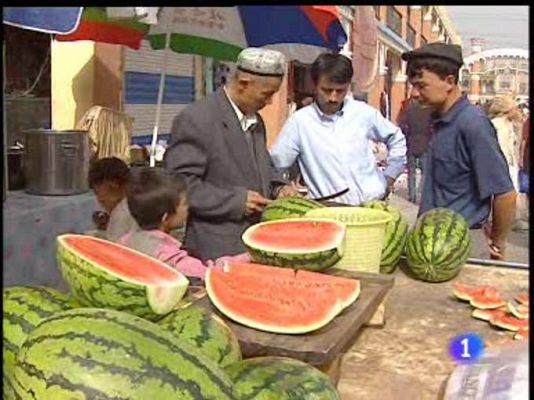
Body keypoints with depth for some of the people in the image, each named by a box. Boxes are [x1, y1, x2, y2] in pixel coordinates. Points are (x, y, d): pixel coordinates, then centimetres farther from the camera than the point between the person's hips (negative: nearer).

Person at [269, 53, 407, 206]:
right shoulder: (299, 121, -4)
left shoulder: (364, 113, 3)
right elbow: (274, 166, 1)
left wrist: (389, 177, 13)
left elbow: (396, 139, 18)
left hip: (373, 202, 2)